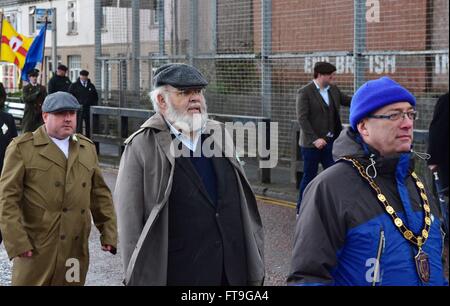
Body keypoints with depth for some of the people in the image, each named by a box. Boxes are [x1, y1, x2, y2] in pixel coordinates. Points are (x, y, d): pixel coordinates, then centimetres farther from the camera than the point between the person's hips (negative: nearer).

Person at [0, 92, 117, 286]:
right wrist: (16, 242, -13)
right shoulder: (22, 148, -1)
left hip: (76, 248, 4)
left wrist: (108, 233, 8)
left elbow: (100, 194, 16)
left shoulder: (87, 148, 14)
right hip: (36, 249, -4)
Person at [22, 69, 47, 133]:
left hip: (40, 114, 2)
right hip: (30, 114, -2)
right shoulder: (26, 88, 5)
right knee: (27, 132, -5)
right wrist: (35, 93, -17)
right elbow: (25, 99, -11)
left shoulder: (42, 88, 13)